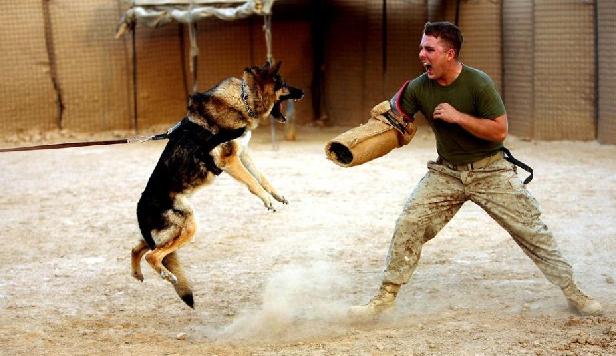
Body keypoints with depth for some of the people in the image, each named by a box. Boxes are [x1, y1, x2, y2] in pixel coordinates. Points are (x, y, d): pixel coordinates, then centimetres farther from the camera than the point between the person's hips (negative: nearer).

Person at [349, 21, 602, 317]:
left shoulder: (478, 83, -18)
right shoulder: (419, 87, -7)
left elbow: (499, 131, -21)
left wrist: (458, 116, -28)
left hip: (490, 171, -3)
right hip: (446, 172, 3)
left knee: (531, 230, -2)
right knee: (409, 223, -10)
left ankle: (572, 293, 12)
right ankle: (385, 297, 0)